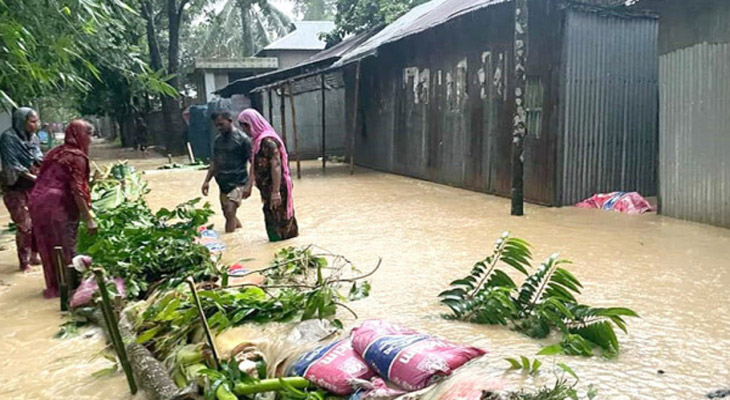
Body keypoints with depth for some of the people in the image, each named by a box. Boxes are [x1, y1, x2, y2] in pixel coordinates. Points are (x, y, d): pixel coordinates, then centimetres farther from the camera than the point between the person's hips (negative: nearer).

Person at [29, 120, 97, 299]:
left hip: (37, 201, 8)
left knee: (48, 248, 16)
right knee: (65, 249, 4)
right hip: (58, 204, -8)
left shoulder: (56, 152, 18)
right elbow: (77, 190, -14)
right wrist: (89, 219, -15)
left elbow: (45, 179, 20)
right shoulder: (77, 156, -6)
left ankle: (53, 286, 26)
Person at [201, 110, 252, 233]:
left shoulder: (242, 139, -9)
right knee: (227, 214, 12)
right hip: (223, 184, 7)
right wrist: (207, 181, 13)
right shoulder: (218, 140, 11)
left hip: (237, 183, -7)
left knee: (230, 213, -15)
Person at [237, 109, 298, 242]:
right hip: (267, 189, 10)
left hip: (275, 188, -9)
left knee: (277, 222, -1)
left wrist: (275, 192, -26)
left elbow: (276, 166, -24)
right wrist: (249, 186, 20)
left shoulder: (268, 141, -19)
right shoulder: (257, 140, 11)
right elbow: (254, 166, 19)